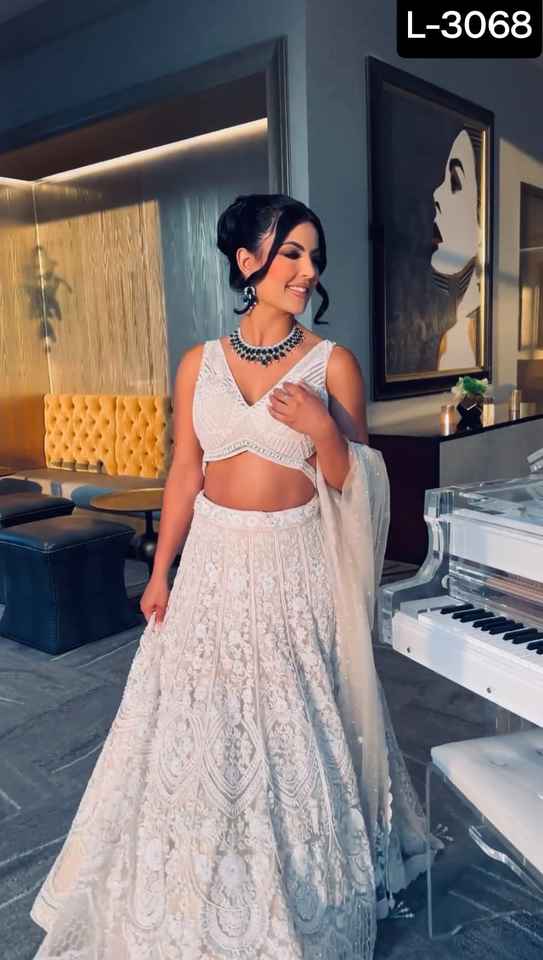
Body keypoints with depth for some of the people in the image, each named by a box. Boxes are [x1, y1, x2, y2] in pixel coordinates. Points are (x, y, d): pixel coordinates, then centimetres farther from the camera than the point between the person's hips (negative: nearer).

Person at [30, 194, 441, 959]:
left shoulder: (332, 363, -5)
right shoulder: (199, 364, 1)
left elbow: (350, 482, -2)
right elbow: (185, 475, 5)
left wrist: (320, 429, -21)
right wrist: (160, 573, 4)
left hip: (296, 567, -2)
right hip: (215, 564, 2)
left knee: (296, 733, 10)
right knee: (202, 729, 13)